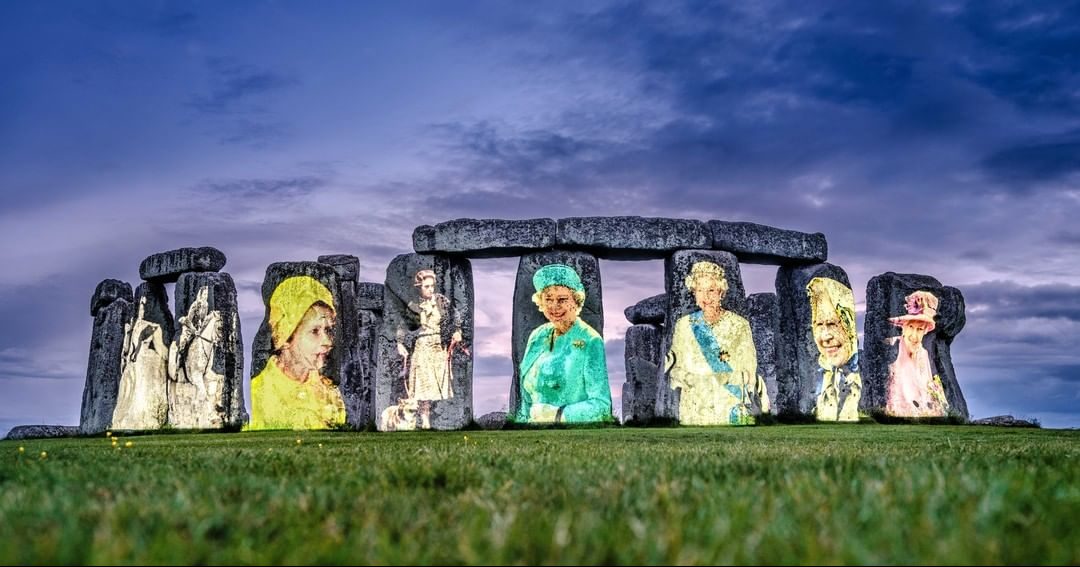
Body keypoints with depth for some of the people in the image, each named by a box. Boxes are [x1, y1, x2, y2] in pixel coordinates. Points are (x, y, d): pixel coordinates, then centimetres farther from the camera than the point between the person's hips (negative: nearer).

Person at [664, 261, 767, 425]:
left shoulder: (739, 325, -1)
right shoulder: (684, 325, 4)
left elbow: (748, 372, -1)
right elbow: (676, 368, 5)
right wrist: (690, 379, -12)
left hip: (732, 408, -1)